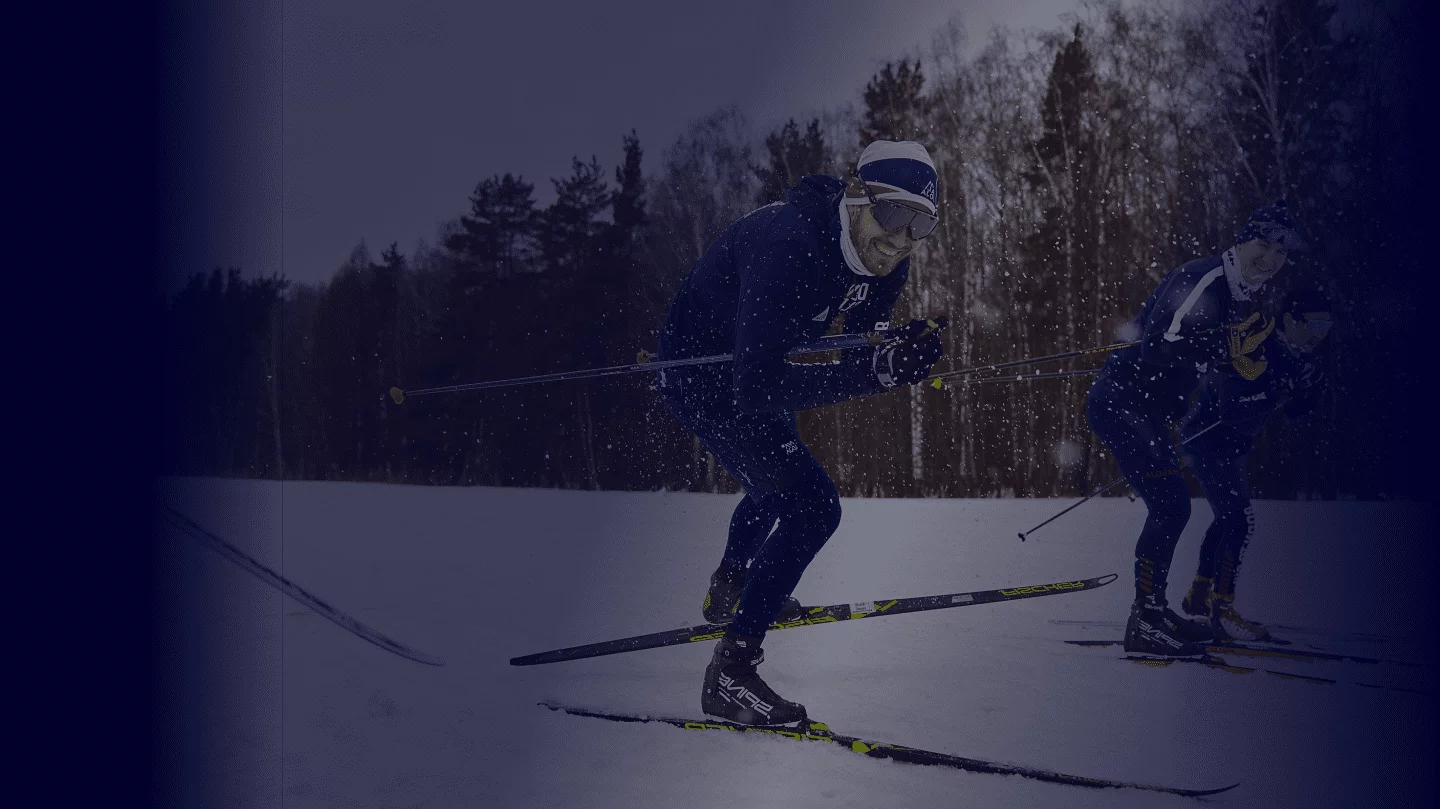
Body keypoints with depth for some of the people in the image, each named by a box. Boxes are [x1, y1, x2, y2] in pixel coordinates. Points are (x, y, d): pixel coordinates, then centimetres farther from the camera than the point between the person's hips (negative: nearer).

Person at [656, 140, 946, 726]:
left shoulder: (884, 259, -14)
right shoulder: (790, 245, -39)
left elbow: (861, 337, 1)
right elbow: (755, 390, -42)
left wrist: (900, 348, -24)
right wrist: (874, 371, -48)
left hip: (750, 367, 9)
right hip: (699, 368, -9)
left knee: (778, 481, 33)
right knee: (811, 505, -20)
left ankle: (728, 588, 63)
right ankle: (730, 673, -12)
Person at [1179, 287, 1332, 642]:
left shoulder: (1296, 356, -1)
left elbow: (1295, 411, 4)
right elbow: (1234, 410, -34)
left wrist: (1313, 379, -11)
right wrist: (1277, 393, -33)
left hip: (1231, 445, 10)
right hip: (1207, 438, -10)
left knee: (1229, 518, 22)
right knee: (1241, 521, -17)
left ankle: (1199, 594, 37)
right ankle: (1222, 610, -12)